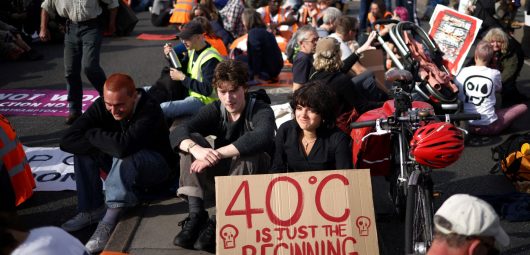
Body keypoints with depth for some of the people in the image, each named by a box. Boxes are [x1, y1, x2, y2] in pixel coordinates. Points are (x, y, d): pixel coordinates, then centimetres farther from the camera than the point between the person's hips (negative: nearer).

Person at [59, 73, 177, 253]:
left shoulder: (149, 110, -30)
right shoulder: (101, 106, -13)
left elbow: (123, 146, -45)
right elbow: (67, 141, -20)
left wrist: (93, 134, -27)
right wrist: (105, 144, -31)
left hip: (158, 168, -6)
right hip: (123, 168, 6)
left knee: (124, 158, -36)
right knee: (83, 148, -14)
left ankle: (108, 222, -33)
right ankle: (91, 210, -14)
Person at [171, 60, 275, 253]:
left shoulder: (261, 111, -17)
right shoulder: (215, 110, -5)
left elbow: (262, 138, -41)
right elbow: (178, 132, -20)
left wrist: (217, 153, -46)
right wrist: (196, 148, -44)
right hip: (223, 171, 4)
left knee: (247, 153, -35)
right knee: (191, 140, -16)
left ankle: (219, 222, -32)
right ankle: (196, 215, -25)